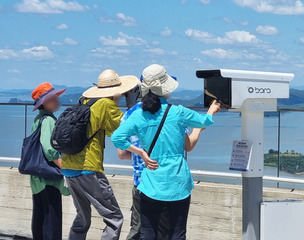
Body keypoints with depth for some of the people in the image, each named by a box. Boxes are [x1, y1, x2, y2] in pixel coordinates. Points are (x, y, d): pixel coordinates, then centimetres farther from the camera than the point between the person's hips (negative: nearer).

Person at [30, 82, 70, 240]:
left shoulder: (38, 119, 14)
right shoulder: (48, 120, -14)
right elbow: (47, 148, -26)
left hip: (37, 176, 10)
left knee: (39, 215, 15)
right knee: (52, 216, -10)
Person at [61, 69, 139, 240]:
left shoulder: (85, 103, 14)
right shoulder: (106, 104, -8)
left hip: (68, 168, 8)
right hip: (87, 169, -8)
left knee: (82, 218, 23)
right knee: (115, 219, -4)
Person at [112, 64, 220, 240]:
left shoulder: (139, 116, -3)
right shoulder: (178, 113, -6)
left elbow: (117, 137, -11)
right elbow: (204, 121, 12)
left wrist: (142, 153, -1)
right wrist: (211, 111, 36)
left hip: (152, 184, 1)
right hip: (178, 185, -1)